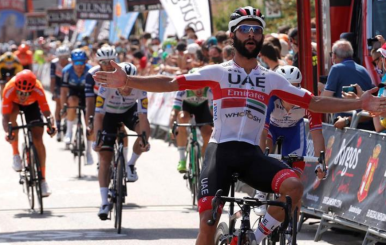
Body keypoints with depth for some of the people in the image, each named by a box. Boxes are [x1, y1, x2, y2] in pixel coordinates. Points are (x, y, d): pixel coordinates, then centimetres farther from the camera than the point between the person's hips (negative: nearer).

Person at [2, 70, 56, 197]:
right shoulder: (9, 90, -41)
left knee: (38, 139, -12)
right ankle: (16, 154, -18)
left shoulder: (38, 90, -39)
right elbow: (5, 117, -42)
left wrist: (51, 125, -58)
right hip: (14, 103, 0)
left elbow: (46, 112, -37)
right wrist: (7, 132, -60)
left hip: (32, 104, 0)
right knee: (12, 114, -35)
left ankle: (43, 179, -1)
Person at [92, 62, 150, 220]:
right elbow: (99, 115, -34)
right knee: (105, 156, -10)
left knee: (145, 130, -30)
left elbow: (143, 116, -33)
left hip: (130, 111, 1)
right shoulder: (106, 87, -35)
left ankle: (130, 165, -5)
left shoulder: (140, 89, -32)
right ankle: (104, 202, -10)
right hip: (110, 114, -1)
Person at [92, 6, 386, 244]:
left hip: (252, 153, 2)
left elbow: (313, 102, 8)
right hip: (221, 150, -2)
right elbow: (171, 83, -5)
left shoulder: (271, 79, 12)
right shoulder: (217, 72, 4)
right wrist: (127, 81, -19)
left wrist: (359, 104, -2)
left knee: (294, 185, -26)